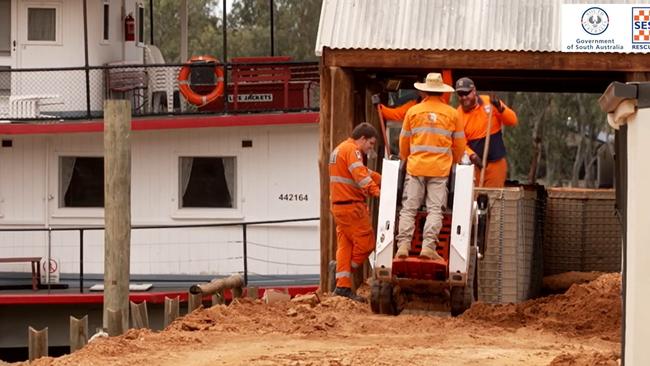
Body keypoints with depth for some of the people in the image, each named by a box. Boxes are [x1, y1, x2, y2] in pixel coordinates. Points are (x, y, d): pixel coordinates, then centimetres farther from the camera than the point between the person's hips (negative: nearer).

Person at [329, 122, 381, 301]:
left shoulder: (339, 150, 23)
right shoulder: (352, 150, -10)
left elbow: (365, 172, 27)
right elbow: (361, 175, -24)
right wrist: (376, 192, -31)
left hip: (338, 205, 10)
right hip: (351, 206, -10)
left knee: (345, 245, 7)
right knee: (366, 242, -3)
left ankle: (343, 286, 3)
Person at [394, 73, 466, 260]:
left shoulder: (413, 111, 6)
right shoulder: (452, 114, 4)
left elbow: (404, 141, 14)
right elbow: (460, 145, 10)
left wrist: (405, 159, 32)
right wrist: (454, 162, 28)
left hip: (415, 166, 1)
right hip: (440, 168, -1)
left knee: (409, 208, 3)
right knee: (435, 209, 0)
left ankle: (403, 244, -6)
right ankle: (428, 245, -10)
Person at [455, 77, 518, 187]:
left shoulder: (489, 102, -3)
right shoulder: (458, 114, -2)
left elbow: (513, 121, -4)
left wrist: (500, 108, -20)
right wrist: (472, 156, -19)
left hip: (496, 163, -1)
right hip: (474, 164, 1)